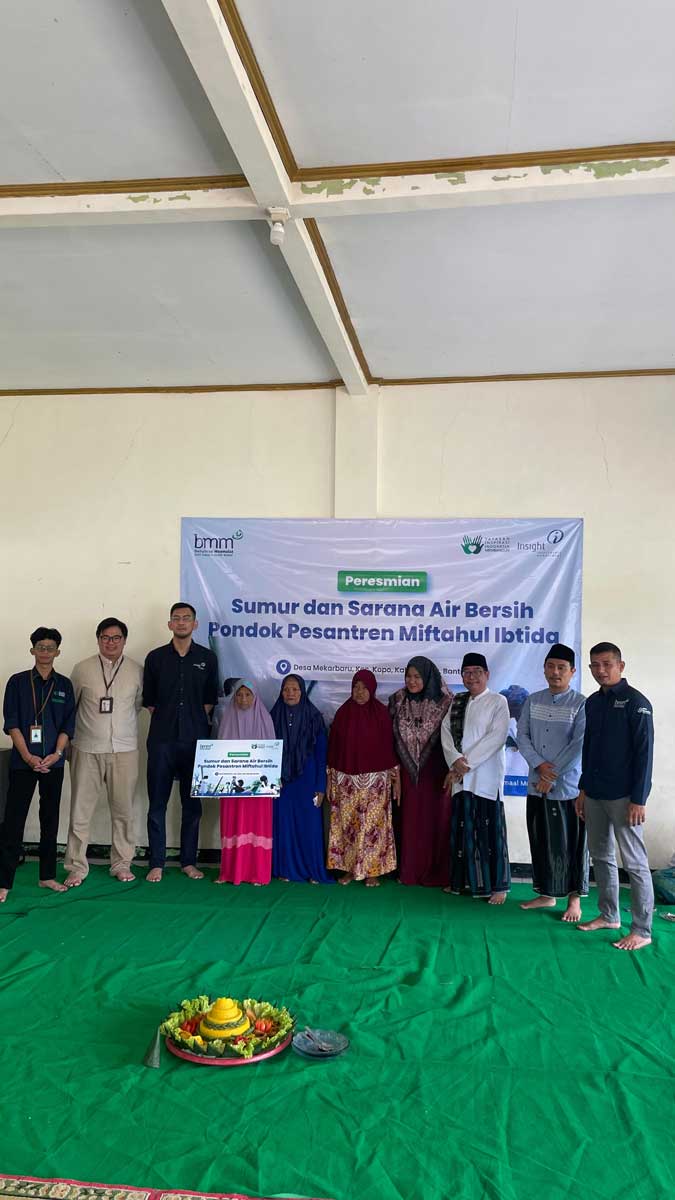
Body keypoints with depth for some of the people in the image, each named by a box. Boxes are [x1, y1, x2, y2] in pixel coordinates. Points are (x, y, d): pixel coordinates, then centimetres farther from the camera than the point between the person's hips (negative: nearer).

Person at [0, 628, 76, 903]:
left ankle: (47, 875, 19)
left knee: (50, 818, 9)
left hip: (53, 762, 3)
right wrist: (28, 756, -13)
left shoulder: (64, 685, 7)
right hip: (23, 761, -2)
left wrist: (57, 754, -10)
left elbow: (68, 725, 5)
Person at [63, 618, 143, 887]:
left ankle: (121, 864, 20)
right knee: (80, 811, 2)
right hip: (87, 750, -1)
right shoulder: (82, 669, 2)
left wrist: (123, 726, 9)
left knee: (123, 811, 7)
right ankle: (76, 867, 13)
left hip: (124, 751, 1)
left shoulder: (137, 671, 3)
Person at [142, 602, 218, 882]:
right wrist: (165, 722, 3)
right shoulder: (155, 657, 5)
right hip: (162, 741, 0)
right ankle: (157, 863, 11)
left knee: (192, 804, 6)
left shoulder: (207, 658, 6)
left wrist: (195, 723, 2)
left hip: (195, 740, 1)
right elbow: (149, 700, 9)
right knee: (157, 804, 1)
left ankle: (189, 861, 17)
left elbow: (209, 700, 10)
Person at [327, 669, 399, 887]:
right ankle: (348, 868, 15)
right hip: (346, 779, 2)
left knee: (372, 824, 0)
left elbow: (389, 746, 0)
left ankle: (372, 870, 10)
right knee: (346, 823, 4)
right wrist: (330, 779, 5)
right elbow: (333, 746, 6)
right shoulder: (343, 713, 3)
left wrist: (396, 778, -2)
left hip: (376, 780, -2)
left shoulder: (381, 713, -1)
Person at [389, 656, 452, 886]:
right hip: (407, 771, 2)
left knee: (434, 820, 3)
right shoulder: (398, 701, 2)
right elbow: (391, 736, 5)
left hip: (435, 772, -2)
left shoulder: (443, 702, -6)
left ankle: (435, 873, 13)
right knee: (409, 820, 6)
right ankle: (409, 871, 16)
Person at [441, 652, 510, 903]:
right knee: (462, 829, 10)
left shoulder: (498, 702, -2)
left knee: (490, 830, -2)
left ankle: (497, 886, 7)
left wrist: (467, 763, -15)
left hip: (486, 777, -5)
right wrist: (456, 760, -12)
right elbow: (446, 730, 5)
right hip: (460, 776, 5)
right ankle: (461, 881, 22)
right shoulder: (457, 702, 14)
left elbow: (496, 737, -13)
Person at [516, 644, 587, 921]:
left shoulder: (581, 704, -7)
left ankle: (574, 899, 18)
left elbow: (579, 745, -13)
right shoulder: (533, 700, 7)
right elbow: (522, 735, 3)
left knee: (571, 843, 3)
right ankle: (547, 894, 27)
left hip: (569, 787, -4)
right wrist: (539, 765, -12)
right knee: (541, 841, 12)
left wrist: (553, 777, -13)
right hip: (537, 786, 4)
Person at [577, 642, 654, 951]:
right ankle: (609, 915, 28)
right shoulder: (593, 702, 11)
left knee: (635, 863, 0)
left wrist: (639, 800, -15)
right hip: (595, 795, 7)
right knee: (600, 856, 15)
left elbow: (644, 752, -12)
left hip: (623, 796, -7)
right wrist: (583, 789, 15)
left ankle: (642, 930, 7)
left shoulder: (635, 702, -10)